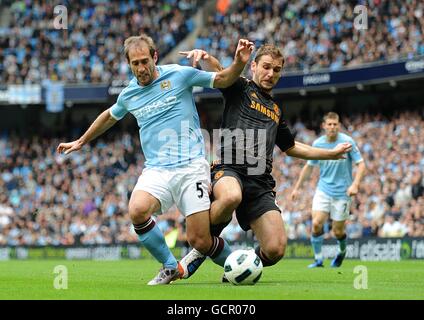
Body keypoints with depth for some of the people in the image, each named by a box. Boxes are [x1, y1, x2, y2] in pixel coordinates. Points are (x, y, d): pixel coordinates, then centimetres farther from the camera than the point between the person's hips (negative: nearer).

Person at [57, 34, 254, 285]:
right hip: (156, 169, 3)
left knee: (200, 241, -12)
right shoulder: (129, 95, 11)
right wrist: (81, 141, 41)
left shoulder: (179, 75, -1)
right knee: (137, 210, -29)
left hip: (190, 166, -3)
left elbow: (222, 80, 7)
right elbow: (110, 116, 32)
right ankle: (170, 267, -6)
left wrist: (239, 63, -13)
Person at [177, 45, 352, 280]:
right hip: (229, 170, -5)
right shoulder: (240, 88, 11)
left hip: (261, 183, 5)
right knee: (231, 197, -43)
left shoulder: (276, 109, 29)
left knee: (276, 249, -15)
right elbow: (215, 70, -11)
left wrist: (332, 153, 44)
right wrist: (203, 57, -36)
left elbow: (291, 147, 43)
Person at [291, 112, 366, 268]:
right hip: (323, 189, 3)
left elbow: (361, 164, -8)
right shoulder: (317, 144, 1)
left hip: (342, 192, -3)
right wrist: (297, 187, 13)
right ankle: (318, 259, 0)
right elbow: (309, 166, 14)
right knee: (316, 224, -15)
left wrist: (355, 184, -23)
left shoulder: (348, 142, -10)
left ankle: (342, 251, 36)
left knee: (338, 231, 3)